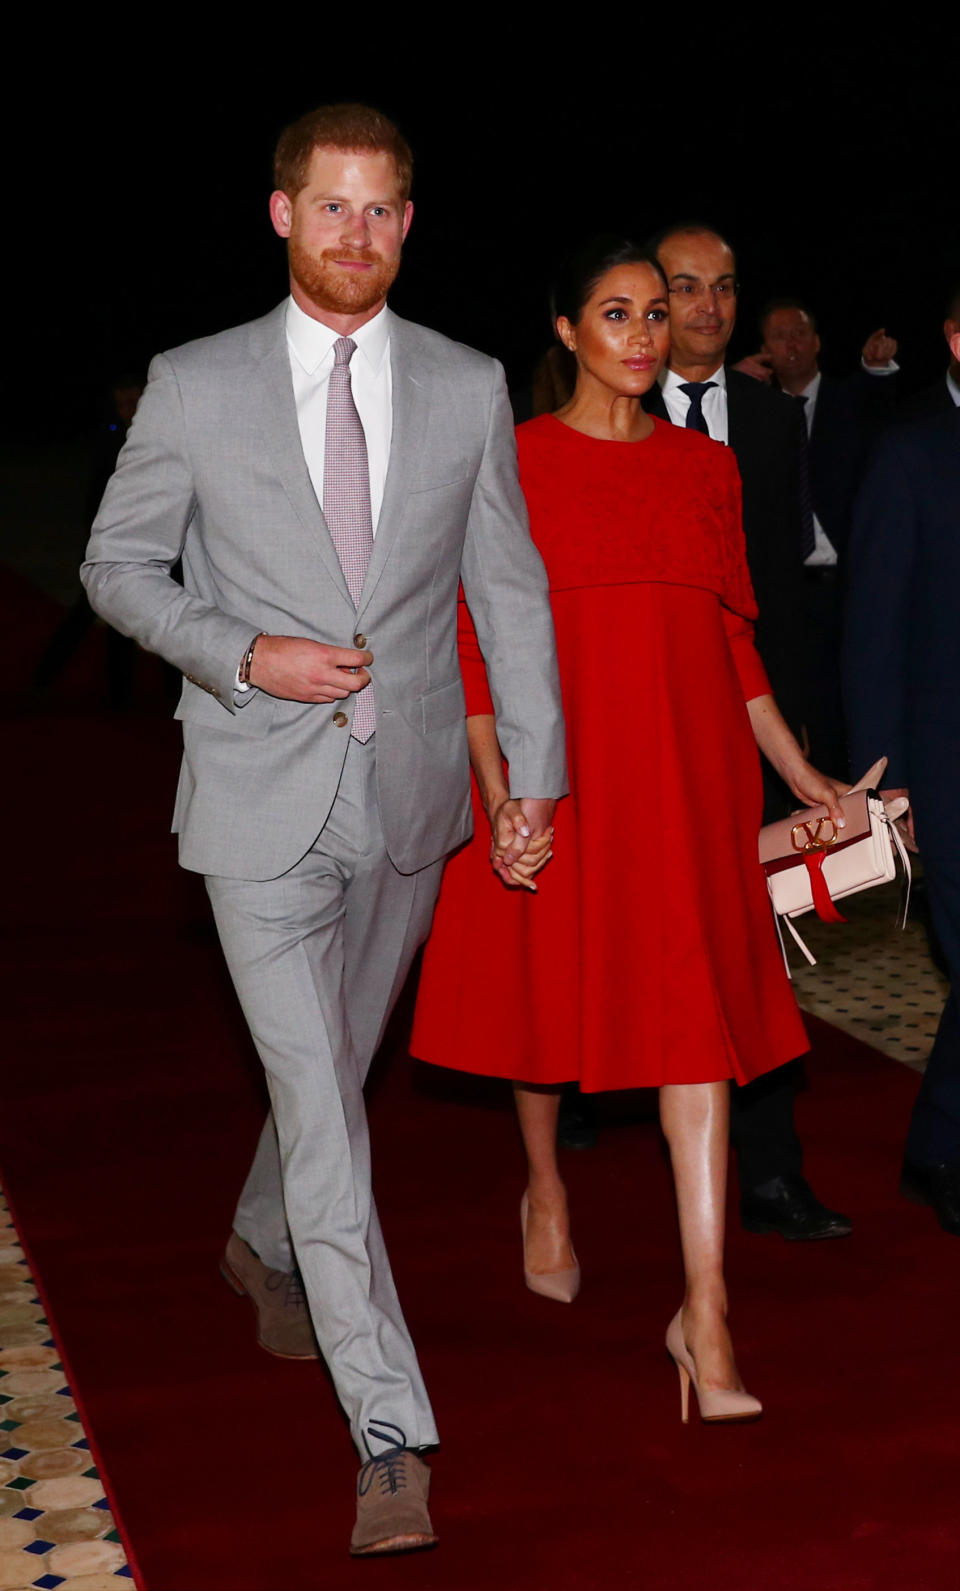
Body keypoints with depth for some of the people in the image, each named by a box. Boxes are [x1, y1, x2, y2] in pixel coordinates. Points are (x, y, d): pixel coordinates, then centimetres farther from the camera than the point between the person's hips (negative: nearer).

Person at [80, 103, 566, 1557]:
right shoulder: (196, 387, -3)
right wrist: (246, 656, -13)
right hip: (262, 799, -3)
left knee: (339, 1066, 19)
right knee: (320, 1104, -8)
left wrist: (538, 766, 0)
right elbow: (119, 565, 4)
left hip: (412, 794, 3)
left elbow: (510, 586, 6)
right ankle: (391, 1437, -3)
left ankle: (264, 1248, 50)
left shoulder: (468, 388, 3)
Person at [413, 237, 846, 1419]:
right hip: (559, 769, -2)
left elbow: (733, 639, 14)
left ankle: (705, 1311, -6)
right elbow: (476, 644, -5)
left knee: (698, 1015, -6)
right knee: (552, 995, 13)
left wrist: (800, 774, 10)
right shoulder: (515, 464, -1)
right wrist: (496, 794, -15)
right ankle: (545, 1191, 43)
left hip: (689, 770, 2)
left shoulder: (706, 467, 10)